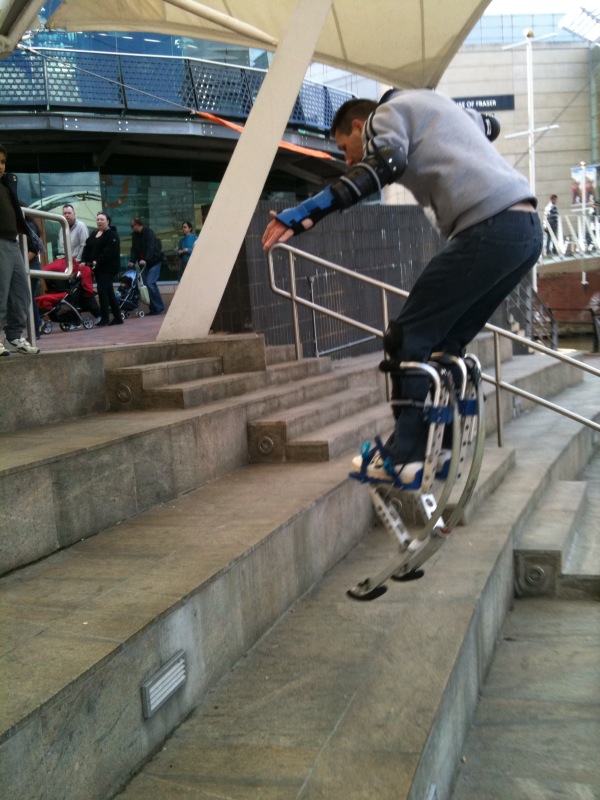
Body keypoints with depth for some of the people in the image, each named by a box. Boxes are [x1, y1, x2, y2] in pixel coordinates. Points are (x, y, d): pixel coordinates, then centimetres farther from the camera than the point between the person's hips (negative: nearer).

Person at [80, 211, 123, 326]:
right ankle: (118, 317, 15)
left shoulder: (112, 234, -8)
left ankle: (105, 318, -10)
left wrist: (97, 261, -23)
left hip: (108, 267, -8)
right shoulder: (94, 234, 18)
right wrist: (84, 261, -6)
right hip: (98, 268, 8)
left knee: (102, 290, -15)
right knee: (109, 292, 10)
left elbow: (110, 251, -19)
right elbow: (87, 248, 10)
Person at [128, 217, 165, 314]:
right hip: (143, 263, 7)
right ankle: (154, 308, 5)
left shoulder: (149, 232, -11)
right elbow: (134, 249, 6)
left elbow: (151, 247, -22)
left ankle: (158, 307, -7)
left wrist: (145, 260, -33)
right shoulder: (134, 235, 10)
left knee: (150, 283, -16)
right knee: (146, 284, 0)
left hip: (153, 262, -7)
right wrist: (132, 261, -9)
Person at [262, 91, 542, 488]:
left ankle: (407, 458, -6)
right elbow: (490, 125, 46)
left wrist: (310, 210, -25)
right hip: (528, 227, 9)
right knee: (445, 339, 16)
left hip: (489, 229, -9)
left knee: (409, 336, -4)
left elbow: (385, 163, -18)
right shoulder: (431, 104, 30)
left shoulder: (388, 112, 5)